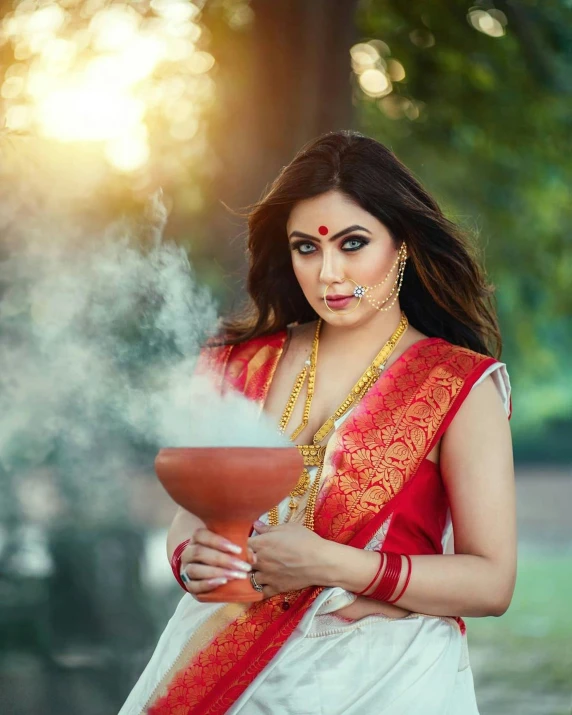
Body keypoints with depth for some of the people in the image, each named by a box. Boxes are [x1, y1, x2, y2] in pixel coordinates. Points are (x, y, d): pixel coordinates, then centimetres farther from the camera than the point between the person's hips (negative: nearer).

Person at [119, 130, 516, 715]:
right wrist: (190, 558, -15)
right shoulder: (246, 364, 3)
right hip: (227, 664, 3)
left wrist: (329, 564, -20)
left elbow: (491, 583, -11)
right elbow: (190, 515, 9)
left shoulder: (461, 385, -7)